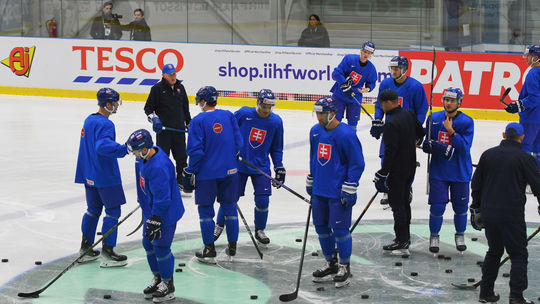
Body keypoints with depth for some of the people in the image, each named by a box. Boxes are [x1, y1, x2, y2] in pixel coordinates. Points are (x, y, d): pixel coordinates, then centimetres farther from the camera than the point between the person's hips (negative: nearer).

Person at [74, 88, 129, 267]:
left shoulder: (89, 120, 10)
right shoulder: (105, 124, -19)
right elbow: (102, 146, -34)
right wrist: (124, 149, -38)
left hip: (90, 175, 9)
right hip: (106, 176, -9)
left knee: (93, 209, 17)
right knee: (113, 211, -1)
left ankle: (85, 248, 22)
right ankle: (107, 252, -1)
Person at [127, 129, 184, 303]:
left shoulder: (159, 167, -32)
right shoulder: (146, 157, -1)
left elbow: (162, 199, -29)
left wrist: (155, 220, -26)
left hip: (166, 212, -10)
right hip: (151, 209, 10)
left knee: (160, 247, -2)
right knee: (148, 243, 16)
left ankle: (168, 285, 14)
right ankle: (157, 278, 33)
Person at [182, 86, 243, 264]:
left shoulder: (198, 120, -11)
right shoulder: (228, 116, 1)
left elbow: (196, 150, -13)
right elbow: (238, 143, 4)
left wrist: (191, 171, -3)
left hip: (207, 172, -4)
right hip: (229, 171, 4)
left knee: (205, 209, 7)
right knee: (229, 207, 13)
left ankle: (209, 251, 8)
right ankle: (232, 248, 18)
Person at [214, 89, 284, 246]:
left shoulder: (276, 122, -3)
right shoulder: (243, 113, -11)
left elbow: (276, 148, 8)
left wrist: (279, 167, 4)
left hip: (261, 166, 2)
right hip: (238, 164, -2)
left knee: (262, 200, -3)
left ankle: (260, 230, 20)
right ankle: (219, 225, 26)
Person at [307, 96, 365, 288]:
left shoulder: (346, 134, -16)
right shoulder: (315, 131, 6)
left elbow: (357, 163, -13)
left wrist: (349, 190, -15)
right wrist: (310, 182, 21)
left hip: (339, 193, -7)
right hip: (319, 191, 7)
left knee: (340, 229, -3)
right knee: (321, 227, 13)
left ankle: (344, 267, 12)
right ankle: (331, 264, 28)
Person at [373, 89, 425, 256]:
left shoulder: (391, 124, -22)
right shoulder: (409, 115, 4)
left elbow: (390, 150, -24)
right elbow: (420, 133, 18)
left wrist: (383, 173, -19)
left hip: (397, 170, -9)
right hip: (410, 167, 9)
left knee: (397, 204, -3)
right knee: (404, 201, 18)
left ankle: (402, 243, -2)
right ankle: (405, 237, 26)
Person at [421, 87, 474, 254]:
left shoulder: (467, 122, -9)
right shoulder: (434, 119, 0)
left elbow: (464, 148, -17)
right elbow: (427, 144, 3)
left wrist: (451, 131, -25)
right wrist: (441, 148, -17)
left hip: (460, 172, -1)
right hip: (438, 171, 1)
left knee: (460, 207, 9)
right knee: (437, 206, -2)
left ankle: (460, 235, 32)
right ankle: (434, 236, 19)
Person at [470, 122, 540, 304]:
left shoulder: (488, 154, 7)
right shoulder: (524, 158, -7)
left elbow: (476, 184, 13)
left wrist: (477, 208, 24)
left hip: (489, 213, 5)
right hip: (512, 216, -5)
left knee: (494, 251, 20)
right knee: (518, 255, 3)